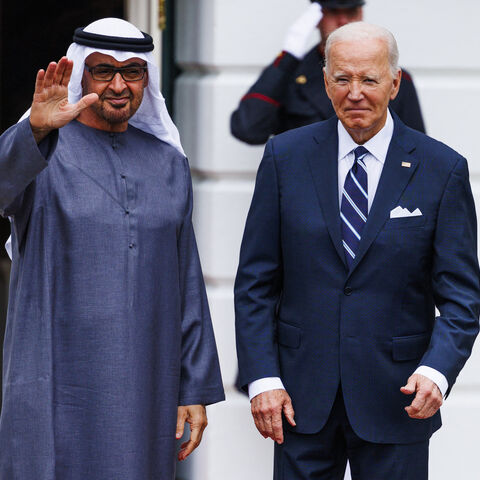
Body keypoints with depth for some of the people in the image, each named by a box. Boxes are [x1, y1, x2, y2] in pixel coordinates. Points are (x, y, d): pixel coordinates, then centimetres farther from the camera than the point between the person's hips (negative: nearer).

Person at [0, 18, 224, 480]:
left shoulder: (167, 163, 13)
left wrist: (195, 390, 9)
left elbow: (186, 284, 13)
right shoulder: (38, 150, -1)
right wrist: (37, 129, -47)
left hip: (145, 392, 4)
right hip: (58, 386, -4)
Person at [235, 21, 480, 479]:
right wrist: (262, 377, -6)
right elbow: (255, 281, 4)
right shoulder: (286, 156, 3)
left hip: (395, 401, -1)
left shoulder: (441, 169, -1)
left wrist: (436, 370, -20)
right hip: (301, 396, 1)